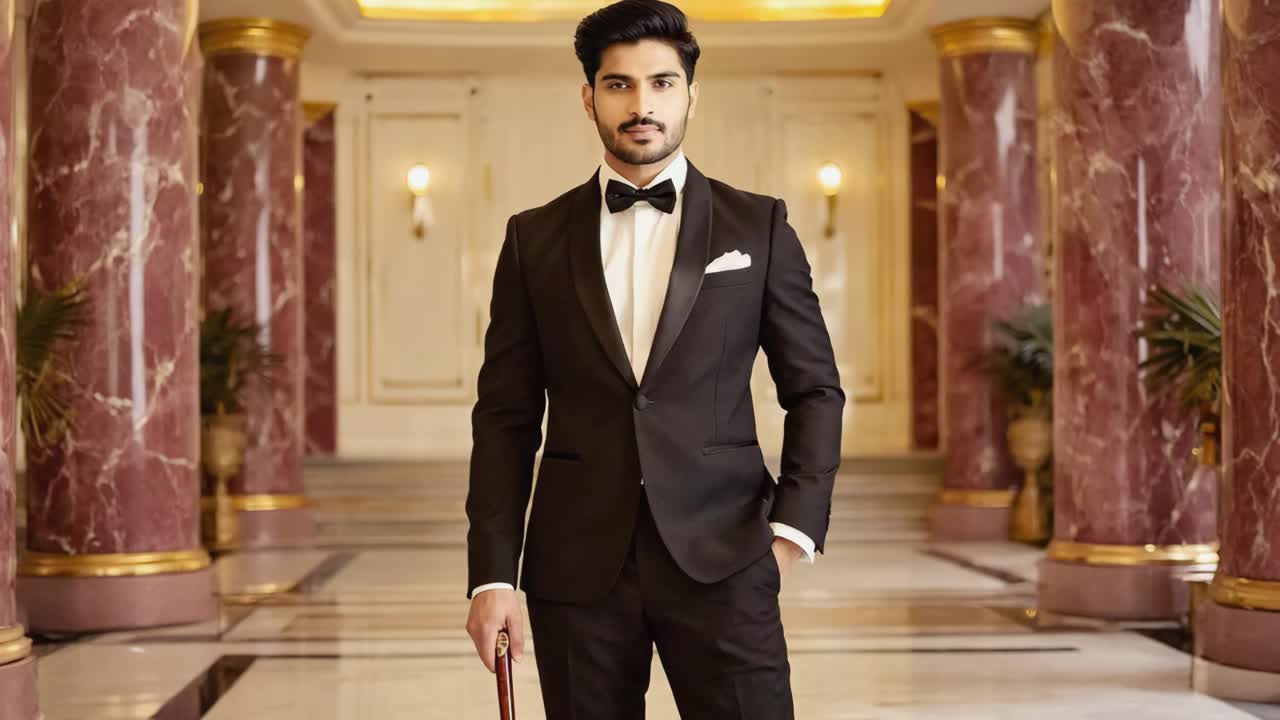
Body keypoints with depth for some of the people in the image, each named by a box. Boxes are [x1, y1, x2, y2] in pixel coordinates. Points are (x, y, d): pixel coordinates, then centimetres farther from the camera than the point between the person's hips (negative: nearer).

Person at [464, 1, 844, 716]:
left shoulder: (759, 226, 6)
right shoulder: (535, 238, 7)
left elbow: (816, 389, 8)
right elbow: (506, 415, 6)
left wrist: (795, 524, -4)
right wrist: (493, 575, -1)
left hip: (721, 556, -1)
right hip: (577, 563, 1)